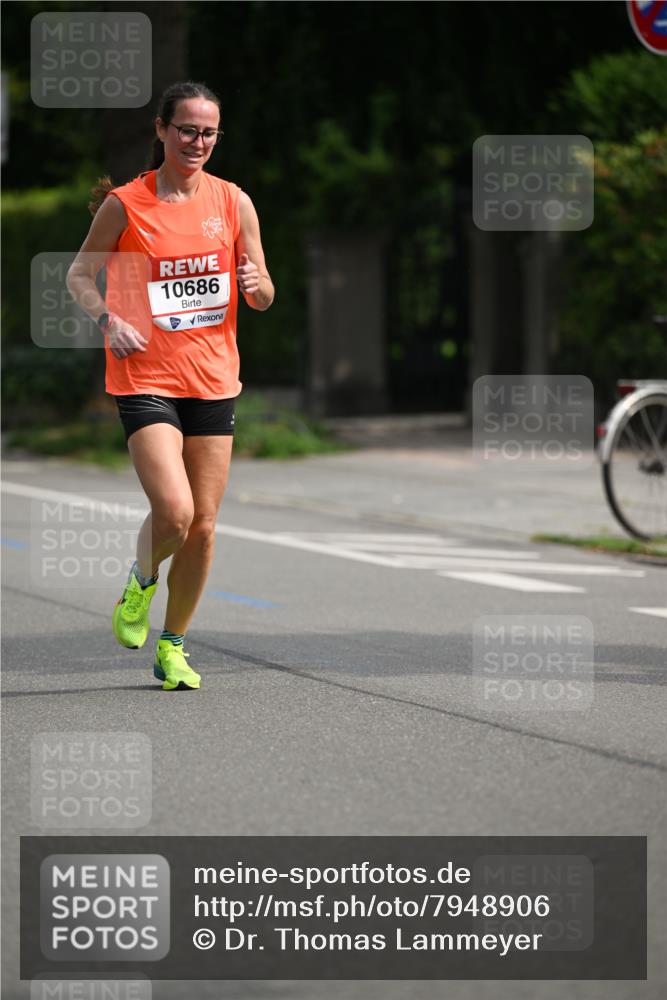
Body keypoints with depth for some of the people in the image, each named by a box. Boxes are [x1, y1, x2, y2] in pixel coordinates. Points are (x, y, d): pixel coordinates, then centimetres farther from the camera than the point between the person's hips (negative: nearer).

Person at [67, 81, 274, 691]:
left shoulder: (234, 202, 3)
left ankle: (173, 645, 23)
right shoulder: (124, 204, -5)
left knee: (202, 526, 5)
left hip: (214, 378, 4)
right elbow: (80, 274, 6)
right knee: (173, 513, -19)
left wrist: (256, 285, -14)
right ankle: (141, 583, 15)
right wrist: (108, 320, -12)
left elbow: (263, 298, 10)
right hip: (145, 376, -4)